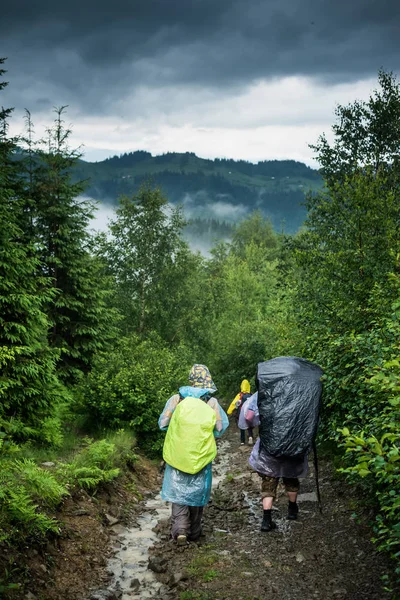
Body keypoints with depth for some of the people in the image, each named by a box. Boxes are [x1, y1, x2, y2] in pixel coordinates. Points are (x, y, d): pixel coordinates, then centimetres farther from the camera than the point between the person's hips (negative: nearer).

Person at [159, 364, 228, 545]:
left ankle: (179, 529, -9)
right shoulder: (212, 403, -6)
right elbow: (221, 428, -3)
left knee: (178, 492, 7)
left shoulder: (176, 399, -6)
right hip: (201, 457, 0)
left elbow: (162, 424, -2)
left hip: (177, 455, 0)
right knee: (197, 493, 14)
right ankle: (194, 532, 24)